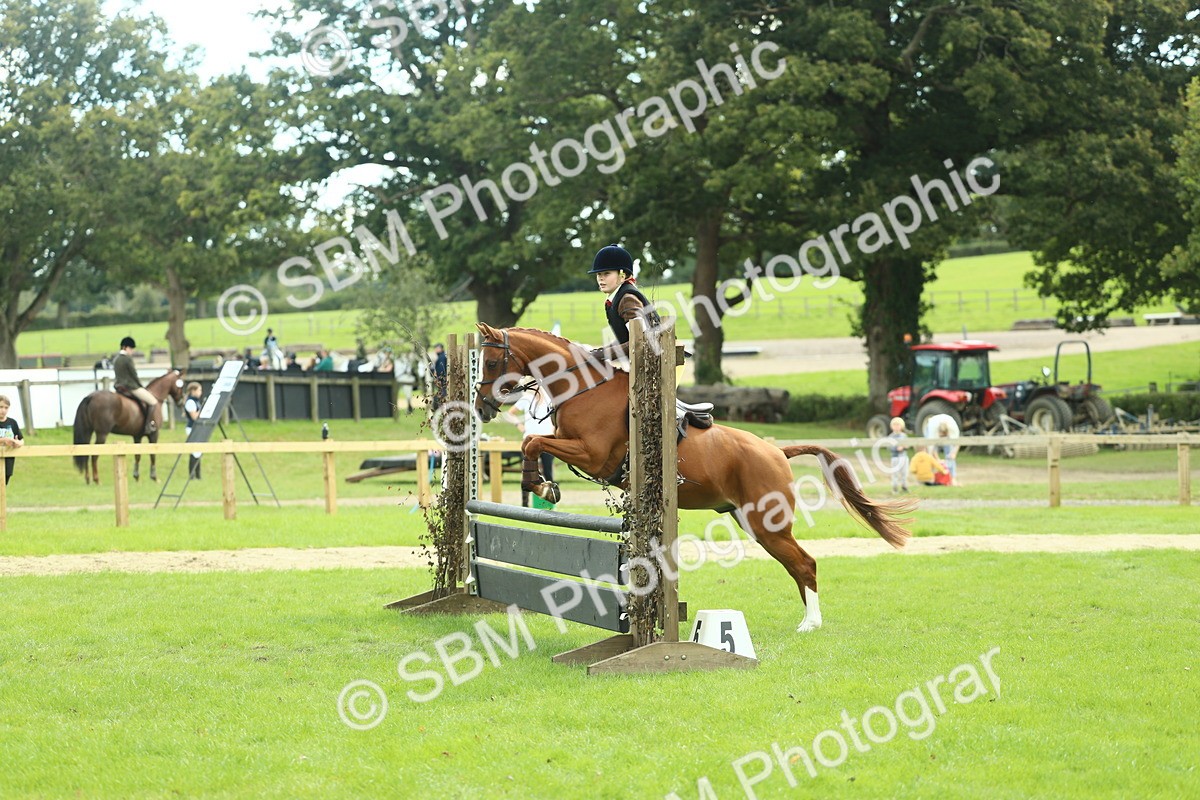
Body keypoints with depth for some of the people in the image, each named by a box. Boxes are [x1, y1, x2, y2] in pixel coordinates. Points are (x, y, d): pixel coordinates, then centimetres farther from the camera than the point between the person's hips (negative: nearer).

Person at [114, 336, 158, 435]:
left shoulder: (115, 359, 11)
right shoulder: (128, 359, -14)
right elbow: (134, 375, -12)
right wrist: (142, 387, 3)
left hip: (119, 387, 9)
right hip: (131, 386, -9)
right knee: (153, 402, -6)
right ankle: (148, 426, -13)